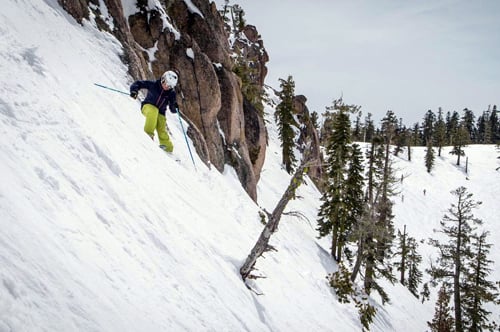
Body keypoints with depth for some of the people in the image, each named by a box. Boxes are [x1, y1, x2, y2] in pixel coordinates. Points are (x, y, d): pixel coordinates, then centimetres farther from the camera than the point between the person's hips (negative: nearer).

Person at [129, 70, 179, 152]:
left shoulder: (171, 93, -4)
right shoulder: (153, 85, -12)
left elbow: (172, 110, -2)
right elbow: (138, 83, -10)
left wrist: (174, 107, -25)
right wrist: (134, 90, -30)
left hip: (160, 113, 3)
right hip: (148, 107, -3)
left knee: (162, 131, -11)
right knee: (153, 111, -38)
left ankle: (168, 148, 0)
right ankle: (148, 133, -33)